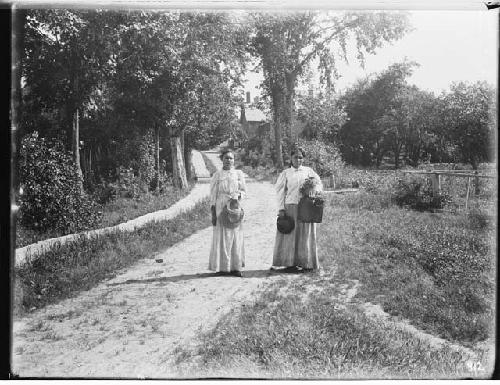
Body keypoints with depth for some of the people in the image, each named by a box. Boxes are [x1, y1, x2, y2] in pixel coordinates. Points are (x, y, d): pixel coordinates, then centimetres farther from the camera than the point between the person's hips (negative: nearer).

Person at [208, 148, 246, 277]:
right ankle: (221, 267, 3)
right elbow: (213, 195, 1)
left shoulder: (239, 173, 10)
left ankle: (235, 267, 7)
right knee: (221, 236, -2)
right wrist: (213, 213, -5)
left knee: (236, 237, 1)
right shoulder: (217, 175, 4)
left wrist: (237, 196, -13)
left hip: (235, 207, 2)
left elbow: (243, 190, 10)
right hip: (221, 208, -2)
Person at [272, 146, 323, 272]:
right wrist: (281, 208, -4)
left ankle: (307, 263, 9)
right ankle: (290, 263, 6)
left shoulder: (308, 171, 10)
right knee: (290, 234, 0)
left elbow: (319, 184, 10)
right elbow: (280, 191, 5)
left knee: (305, 235, 2)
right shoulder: (285, 173, 9)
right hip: (290, 207, 0)